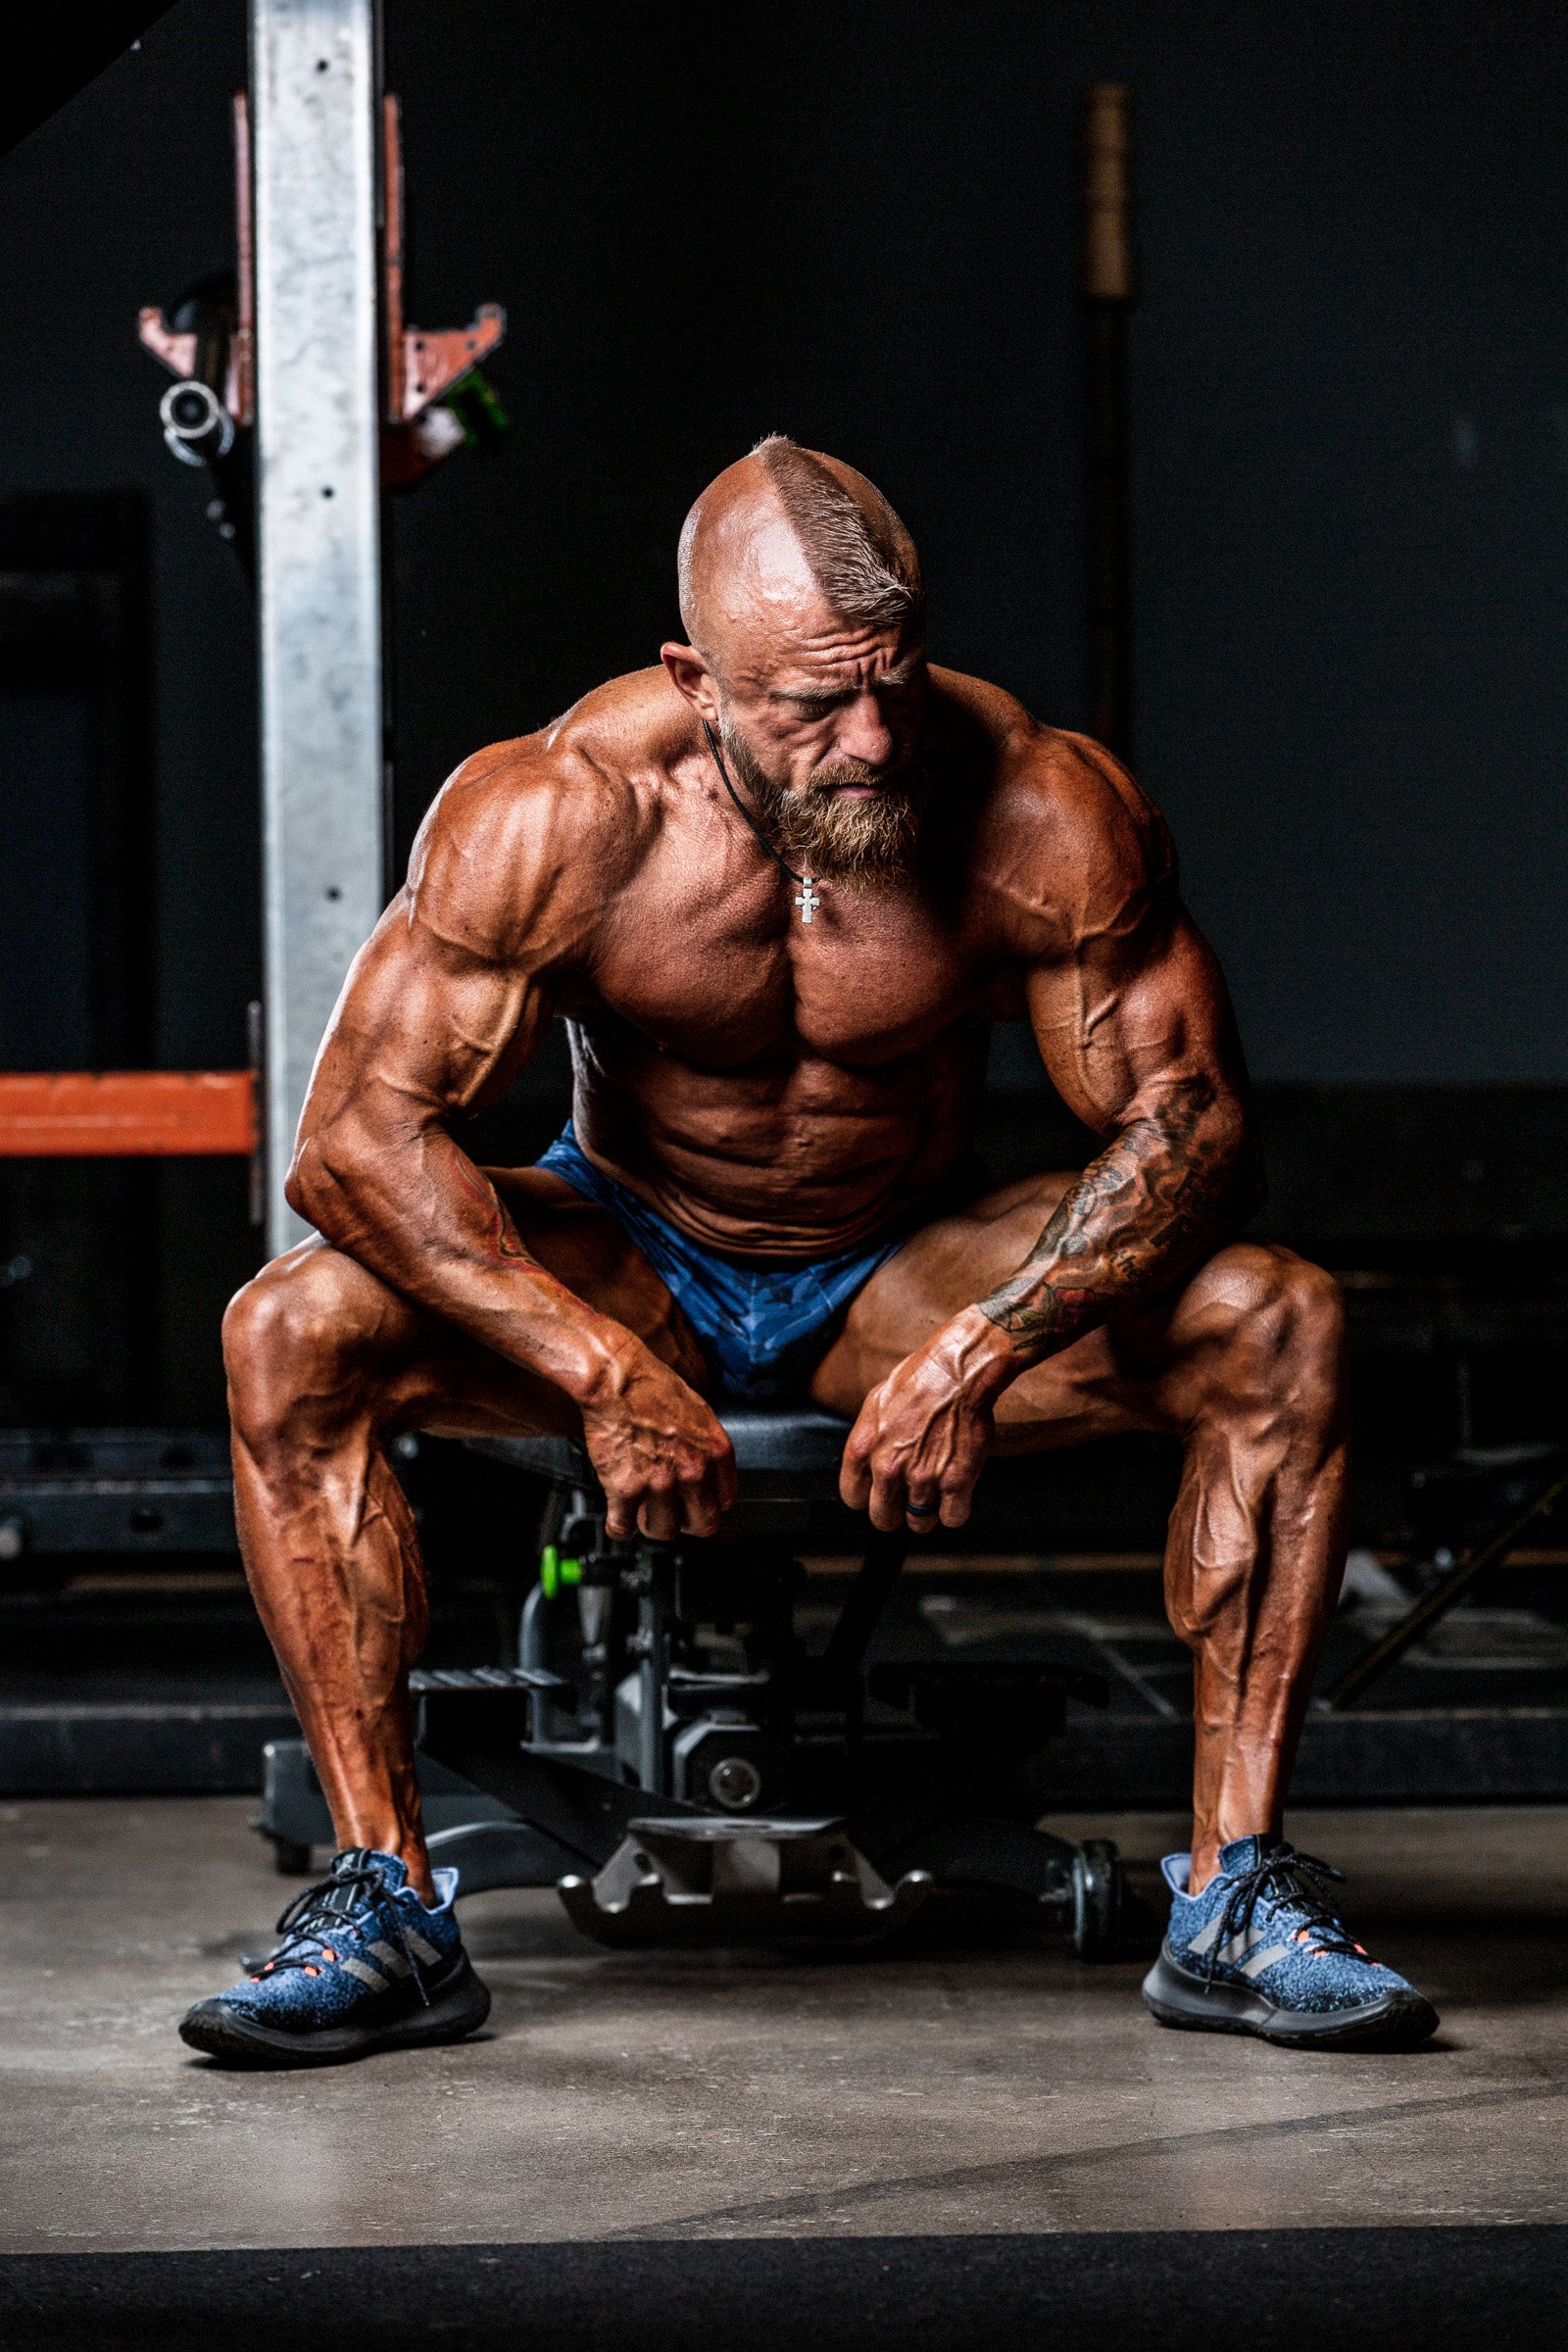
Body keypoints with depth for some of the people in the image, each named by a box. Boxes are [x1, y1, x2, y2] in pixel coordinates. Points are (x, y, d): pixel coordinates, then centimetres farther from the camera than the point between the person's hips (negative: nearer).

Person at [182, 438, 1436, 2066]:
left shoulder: (1045, 810, -23)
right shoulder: (555, 813, -25)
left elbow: (1189, 1128, -19)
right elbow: (357, 1138, -25)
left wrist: (974, 1356, -34)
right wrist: (607, 1373, -36)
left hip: (911, 1268, 1)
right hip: (630, 1258, 0)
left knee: (1282, 1331, -24)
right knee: (291, 1337, -28)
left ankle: (1232, 1900, -20)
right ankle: (383, 1902, -22)